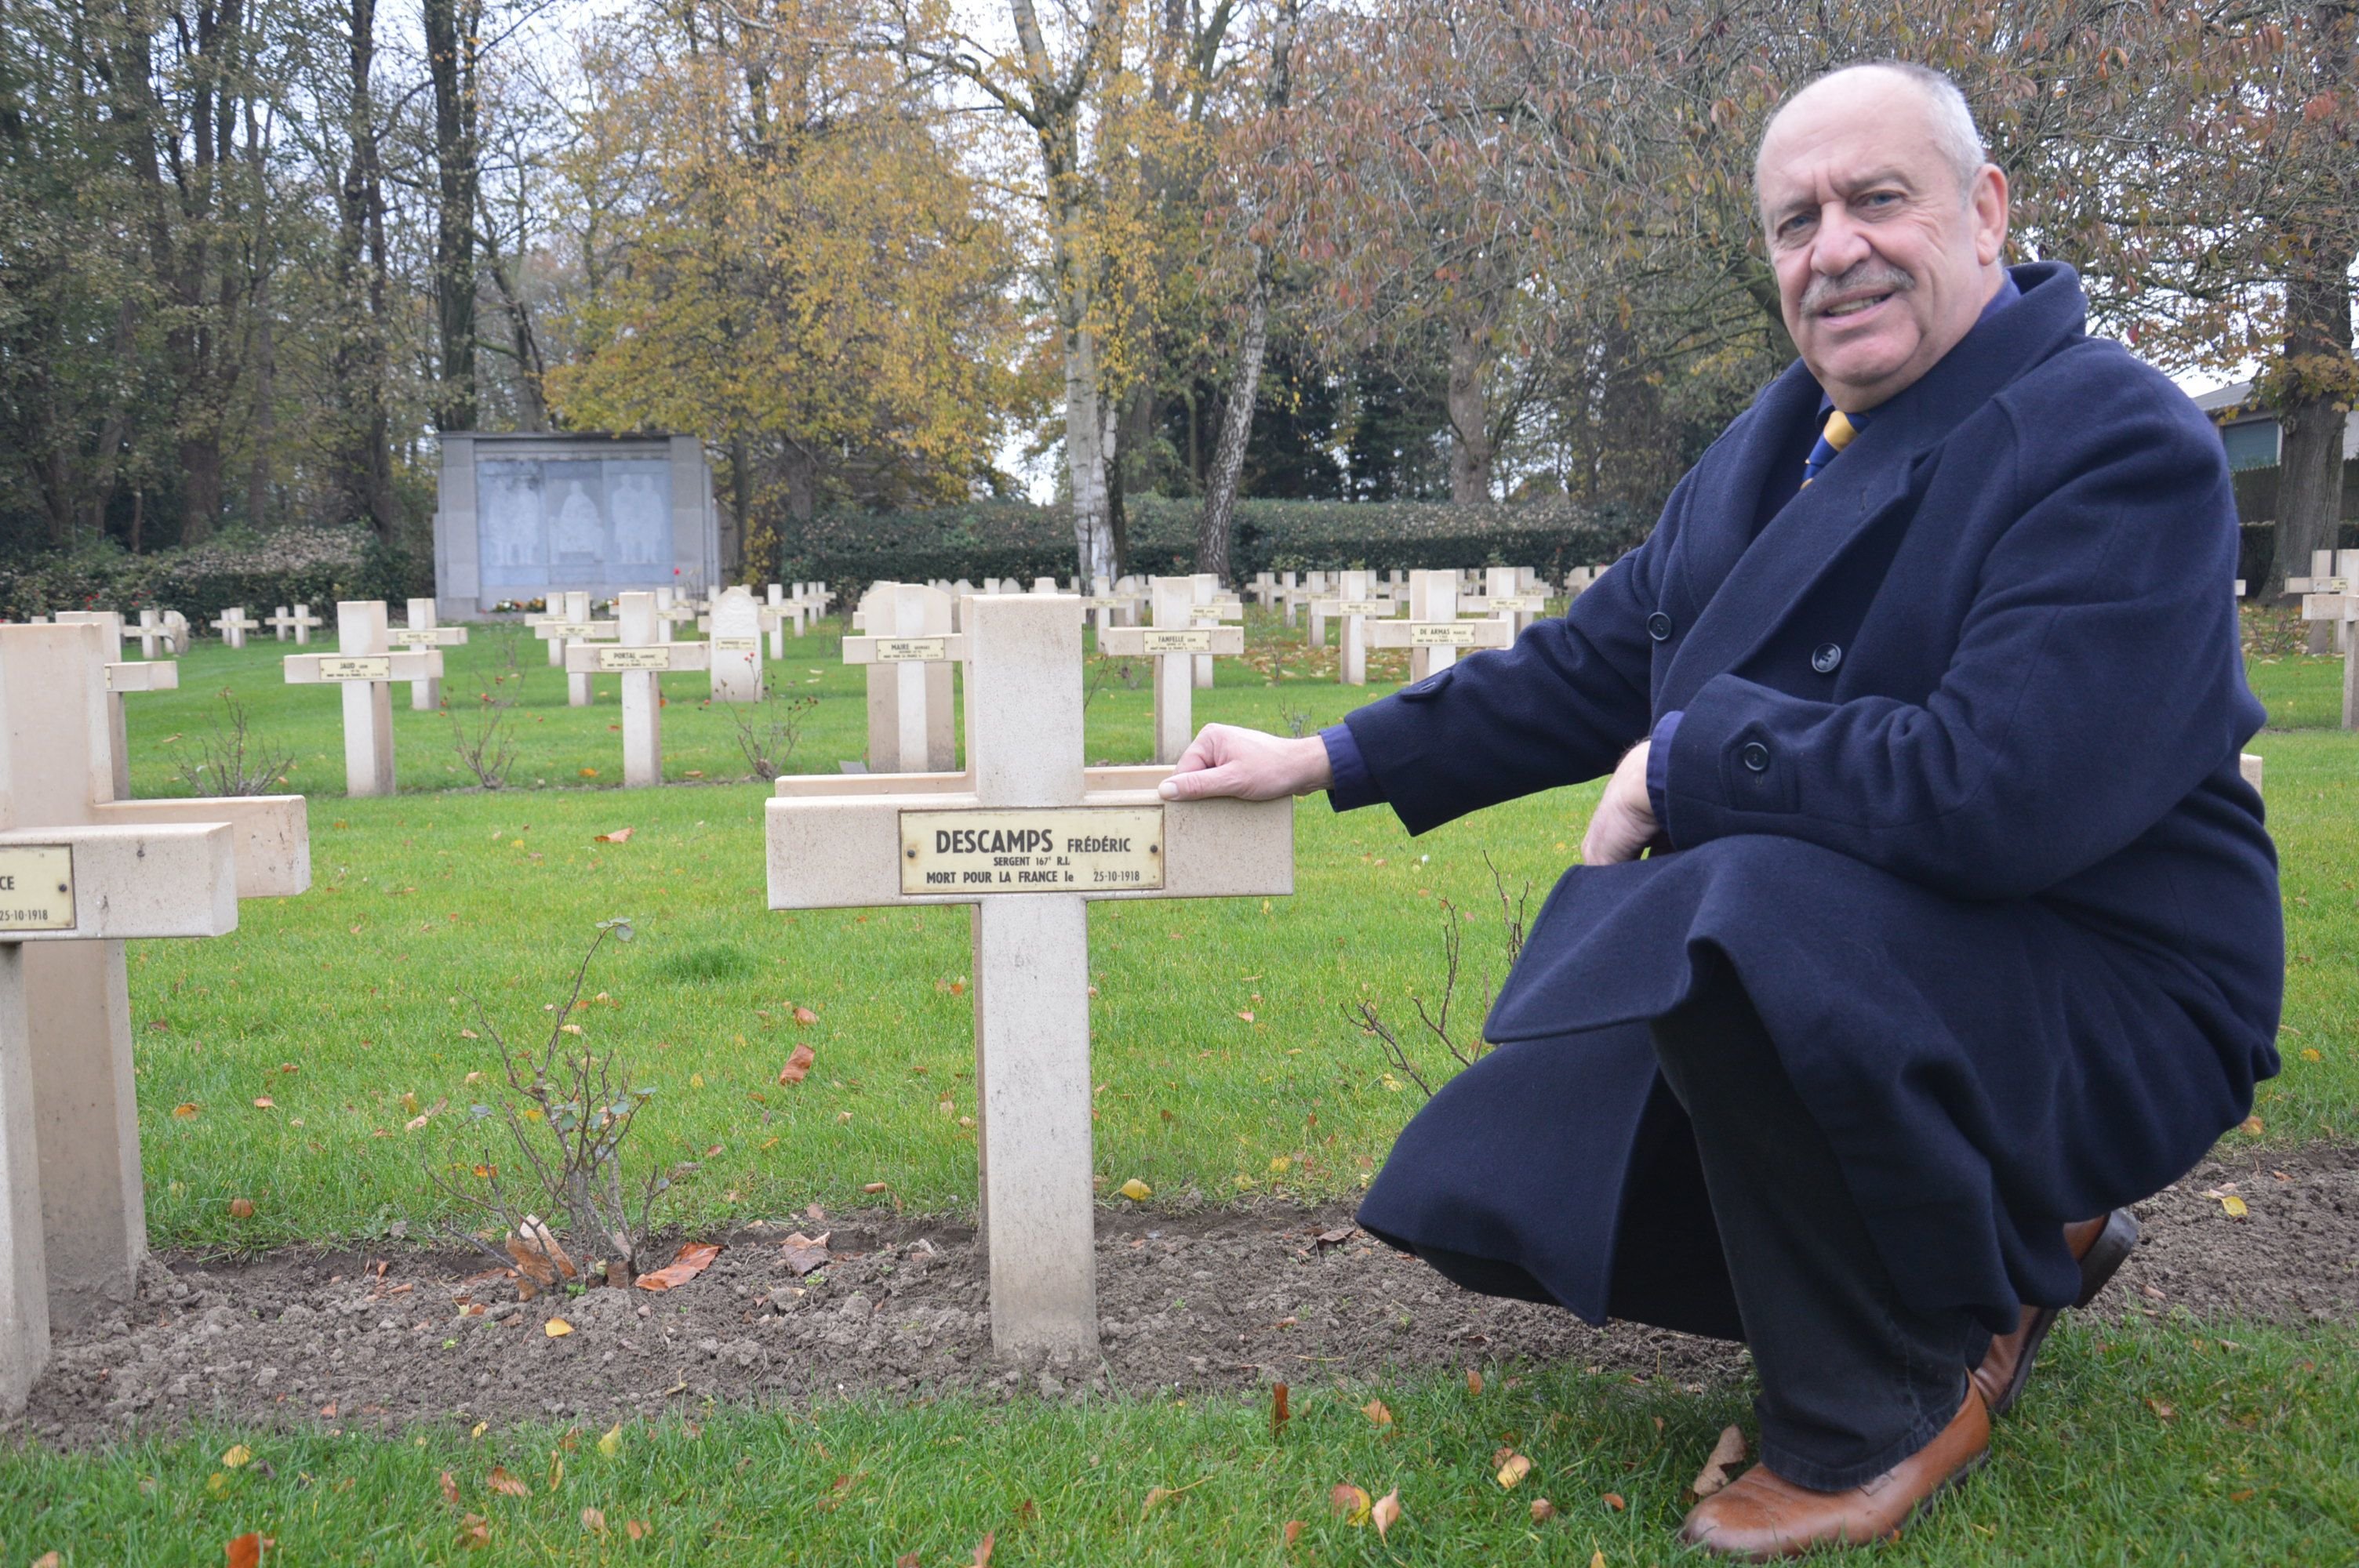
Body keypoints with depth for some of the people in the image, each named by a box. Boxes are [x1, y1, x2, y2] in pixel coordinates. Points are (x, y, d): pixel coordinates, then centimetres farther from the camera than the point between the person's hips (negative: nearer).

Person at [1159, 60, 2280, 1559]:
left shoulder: (2119, 449, -17)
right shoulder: (1785, 436, 9)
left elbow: (2002, 790, -31)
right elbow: (1595, 664, 15)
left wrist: (1689, 759, -19)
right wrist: (1330, 759, 13)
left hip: (2092, 1006, -8)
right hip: (1787, 982, 9)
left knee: (1751, 910, -38)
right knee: (1495, 1192, 4)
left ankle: (1895, 1397, -9)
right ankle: (2001, 1245, 18)